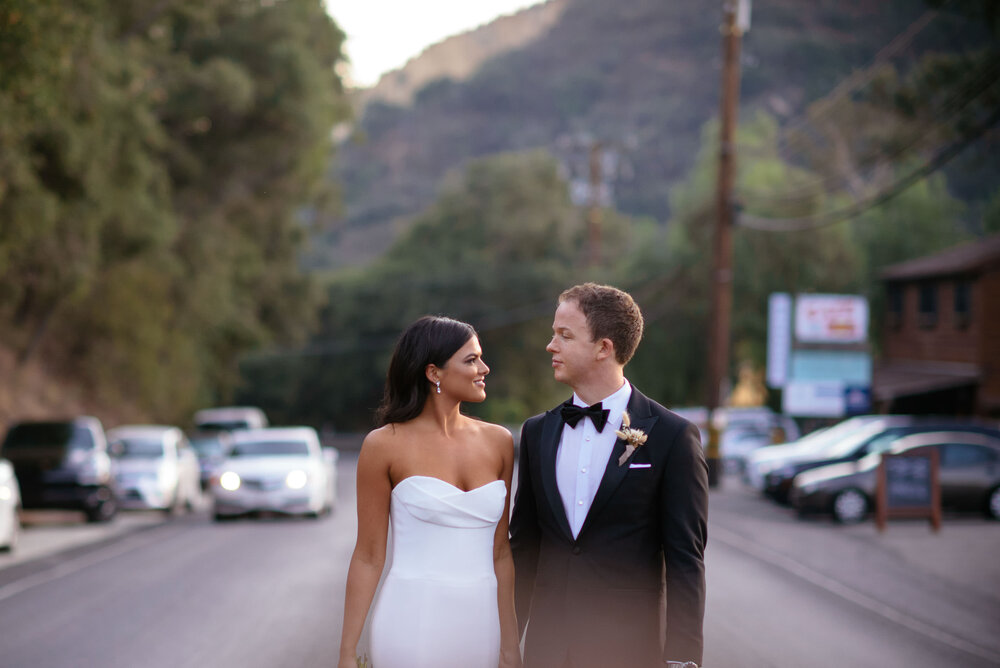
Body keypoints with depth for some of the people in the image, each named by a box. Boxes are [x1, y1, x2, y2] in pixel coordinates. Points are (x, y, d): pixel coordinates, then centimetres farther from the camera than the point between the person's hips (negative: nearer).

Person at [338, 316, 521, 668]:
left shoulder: (498, 441, 8)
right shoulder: (385, 446, -3)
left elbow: (500, 551, 11)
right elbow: (368, 556, -1)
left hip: (481, 625, 4)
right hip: (413, 623, -4)